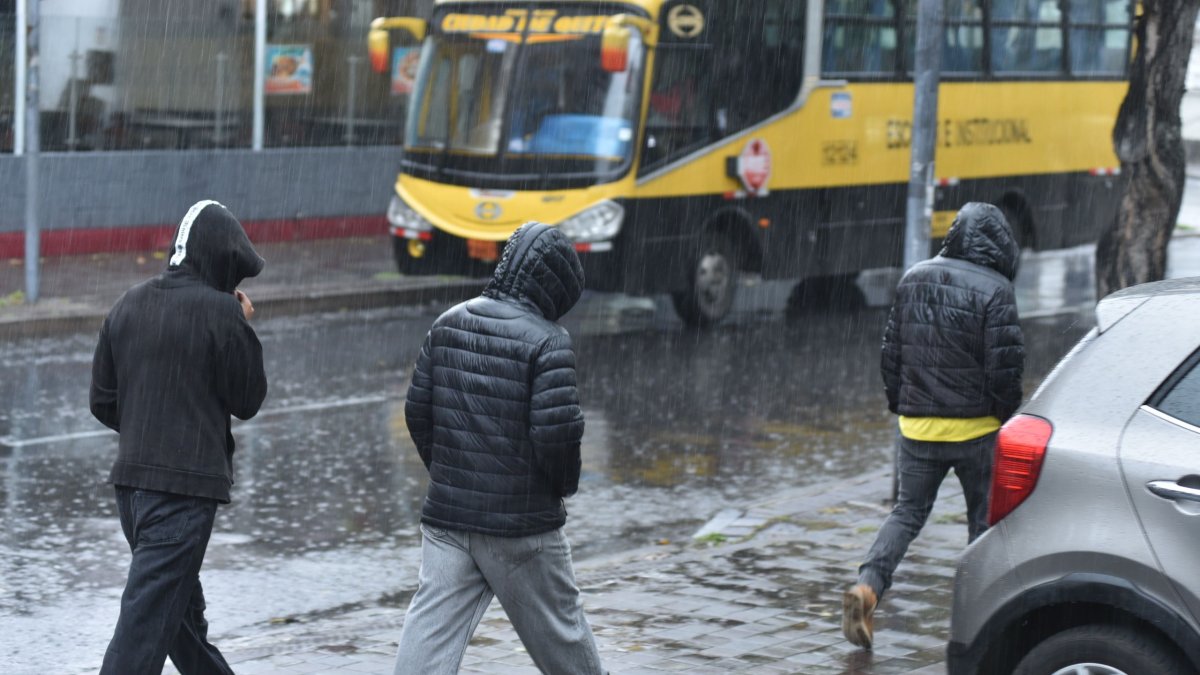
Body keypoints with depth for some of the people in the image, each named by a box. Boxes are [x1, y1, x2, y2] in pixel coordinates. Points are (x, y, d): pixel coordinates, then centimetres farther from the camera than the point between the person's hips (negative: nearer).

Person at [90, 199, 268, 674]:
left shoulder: (129, 305, 7)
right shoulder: (221, 311, -11)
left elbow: (103, 402, 11)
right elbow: (247, 400, -3)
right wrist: (244, 330, 7)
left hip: (132, 478, 7)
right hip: (188, 483, -7)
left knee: (185, 609, 23)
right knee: (146, 622, -7)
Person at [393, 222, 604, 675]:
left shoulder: (449, 324, 5)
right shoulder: (547, 343, -14)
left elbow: (417, 410, 8)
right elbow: (556, 431, -19)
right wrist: (564, 484, 1)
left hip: (446, 514, 4)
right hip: (523, 521, -4)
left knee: (430, 629, 0)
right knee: (558, 629, 14)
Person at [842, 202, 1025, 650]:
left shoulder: (914, 279, 6)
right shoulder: (993, 289, -13)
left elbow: (892, 351, 12)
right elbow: (1005, 366, -13)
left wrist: (899, 405, 21)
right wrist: (1008, 418, 1)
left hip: (917, 427, 4)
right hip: (975, 428, -4)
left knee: (908, 510, 12)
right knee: (984, 517, 12)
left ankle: (867, 586, -10)